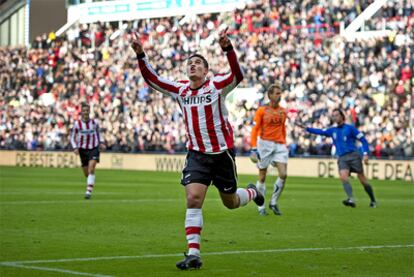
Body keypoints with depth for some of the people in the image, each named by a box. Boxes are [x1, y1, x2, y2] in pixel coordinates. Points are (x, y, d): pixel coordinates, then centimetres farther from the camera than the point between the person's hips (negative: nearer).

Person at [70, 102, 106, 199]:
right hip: (83, 149, 1)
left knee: (91, 169, -20)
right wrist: (75, 148, -10)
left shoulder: (94, 123, 0)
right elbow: (72, 137, 4)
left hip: (94, 148, -1)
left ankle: (89, 191, -23)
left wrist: (101, 143, 6)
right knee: (86, 173, 5)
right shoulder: (77, 124, -5)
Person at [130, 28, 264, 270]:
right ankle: (193, 254, -13)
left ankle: (252, 192, 48)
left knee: (231, 203, 12)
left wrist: (228, 48, -41)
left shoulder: (217, 85, -8)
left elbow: (237, 75, -27)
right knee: (193, 199, -14)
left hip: (222, 152, -3)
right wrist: (141, 55, -8)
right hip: (197, 154, 3)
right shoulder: (180, 89, 5)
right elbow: (152, 79, 6)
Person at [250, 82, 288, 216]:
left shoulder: (283, 111, 11)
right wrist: (254, 149, -10)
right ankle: (261, 207, 13)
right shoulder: (262, 110, -2)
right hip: (265, 144, -3)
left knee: (283, 174, -11)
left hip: (279, 145, 3)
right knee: (262, 177, 3)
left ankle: (273, 202, 6)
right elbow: (255, 130, -3)